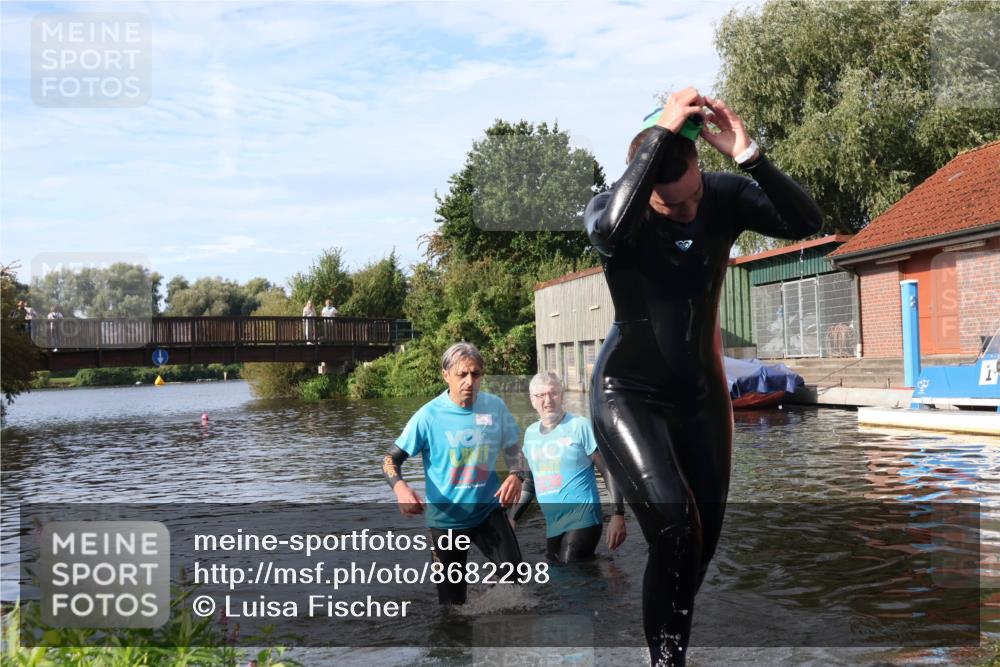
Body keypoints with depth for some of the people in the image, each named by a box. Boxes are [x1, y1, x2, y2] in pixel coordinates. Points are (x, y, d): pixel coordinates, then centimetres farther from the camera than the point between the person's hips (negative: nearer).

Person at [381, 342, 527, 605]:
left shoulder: (495, 406, -7)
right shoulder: (429, 415, -14)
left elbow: (513, 449, 5)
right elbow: (391, 459, -9)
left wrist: (516, 475, -18)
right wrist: (400, 487, -31)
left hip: (488, 511, 2)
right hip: (446, 518, -1)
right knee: (452, 595, 10)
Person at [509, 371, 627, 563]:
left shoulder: (581, 426, -8)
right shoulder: (530, 433, 9)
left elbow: (609, 471, -8)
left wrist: (618, 515, -16)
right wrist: (512, 517, 15)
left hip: (582, 523, -6)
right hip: (552, 527, 6)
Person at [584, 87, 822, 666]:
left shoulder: (725, 197, -10)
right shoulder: (612, 212, -19)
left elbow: (807, 222, -23)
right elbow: (611, 227, -44)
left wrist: (749, 156, -35)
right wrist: (661, 133, -41)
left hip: (702, 394, 4)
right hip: (629, 394, -4)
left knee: (703, 542, 10)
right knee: (675, 532, -21)